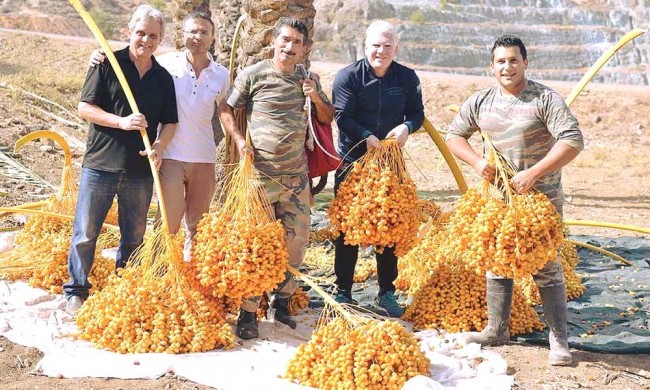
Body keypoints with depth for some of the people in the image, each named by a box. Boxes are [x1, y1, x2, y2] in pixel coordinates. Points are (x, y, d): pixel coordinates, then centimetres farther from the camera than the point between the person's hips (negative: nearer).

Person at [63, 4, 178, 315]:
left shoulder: (163, 77, 9)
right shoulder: (108, 64, -2)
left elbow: (170, 122, 10)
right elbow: (84, 107, -5)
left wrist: (159, 146, -10)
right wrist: (121, 121, -18)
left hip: (140, 169, 3)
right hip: (101, 164, -3)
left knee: (134, 236, 12)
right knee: (85, 232, 2)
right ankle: (76, 291, 16)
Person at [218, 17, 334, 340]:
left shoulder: (308, 79, 8)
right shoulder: (253, 75, -4)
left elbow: (328, 118, 15)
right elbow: (225, 108, 5)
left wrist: (316, 99, -5)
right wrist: (238, 139, -9)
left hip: (297, 175, 4)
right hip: (260, 173, -4)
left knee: (296, 239, 7)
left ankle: (281, 302, 26)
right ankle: (248, 313, 6)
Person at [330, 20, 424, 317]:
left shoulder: (408, 78, 1)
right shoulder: (348, 76, -8)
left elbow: (417, 113, 7)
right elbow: (342, 117, -15)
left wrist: (406, 127, -16)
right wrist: (367, 137, -31)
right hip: (352, 162, -2)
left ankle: (387, 293, 20)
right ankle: (343, 291, 15)